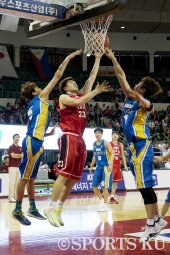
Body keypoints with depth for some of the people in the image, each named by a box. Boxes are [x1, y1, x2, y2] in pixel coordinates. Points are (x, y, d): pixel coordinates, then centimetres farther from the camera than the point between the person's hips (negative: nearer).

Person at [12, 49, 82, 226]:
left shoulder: (33, 106, 23)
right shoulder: (40, 98, 1)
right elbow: (57, 76, 0)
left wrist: (50, 133, 18)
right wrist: (68, 58, 6)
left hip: (35, 142, 9)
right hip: (32, 143, -9)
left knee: (31, 177, 13)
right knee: (25, 177, -5)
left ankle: (32, 209, 21)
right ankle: (17, 210, 1)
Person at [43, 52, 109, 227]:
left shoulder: (81, 95, 22)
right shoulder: (63, 98, 3)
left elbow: (92, 77, 21)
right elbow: (78, 102, -16)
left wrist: (97, 59, 18)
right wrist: (96, 91, -13)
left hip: (80, 139, 8)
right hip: (69, 138, -8)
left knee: (73, 178, 4)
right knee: (64, 175, -13)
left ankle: (57, 209, 8)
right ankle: (51, 208, -10)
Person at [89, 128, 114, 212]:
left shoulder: (105, 142, -7)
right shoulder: (94, 144, 10)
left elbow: (112, 153, -11)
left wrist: (110, 164, -22)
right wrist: (91, 166, 23)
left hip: (105, 167, -6)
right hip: (98, 167, 6)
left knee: (104, 186, -5)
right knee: (94, 186, 3)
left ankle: (105, 205, 5)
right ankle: (101, 200, 22)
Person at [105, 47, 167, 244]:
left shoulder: (142, 101, -10)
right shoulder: (129, 97, 13)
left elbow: (150, 107, -36)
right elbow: (122, 76, 19)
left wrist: (141, 100, -55)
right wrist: (112, 58, 18)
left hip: (141, 146, -9)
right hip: (134, 146, 9)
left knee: (144, 185, -11)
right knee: (144, 185, 11)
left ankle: (151, 225, -9)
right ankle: (157, 220, 17)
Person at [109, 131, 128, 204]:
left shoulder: (120, 145, 10)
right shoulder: (109, 144, -3)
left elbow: (123, 156, 13)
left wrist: (125, 166, 8)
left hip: (118, 165, 5)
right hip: (111, 164, -5)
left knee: (115, 182, 7)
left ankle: (112, 197, 13)